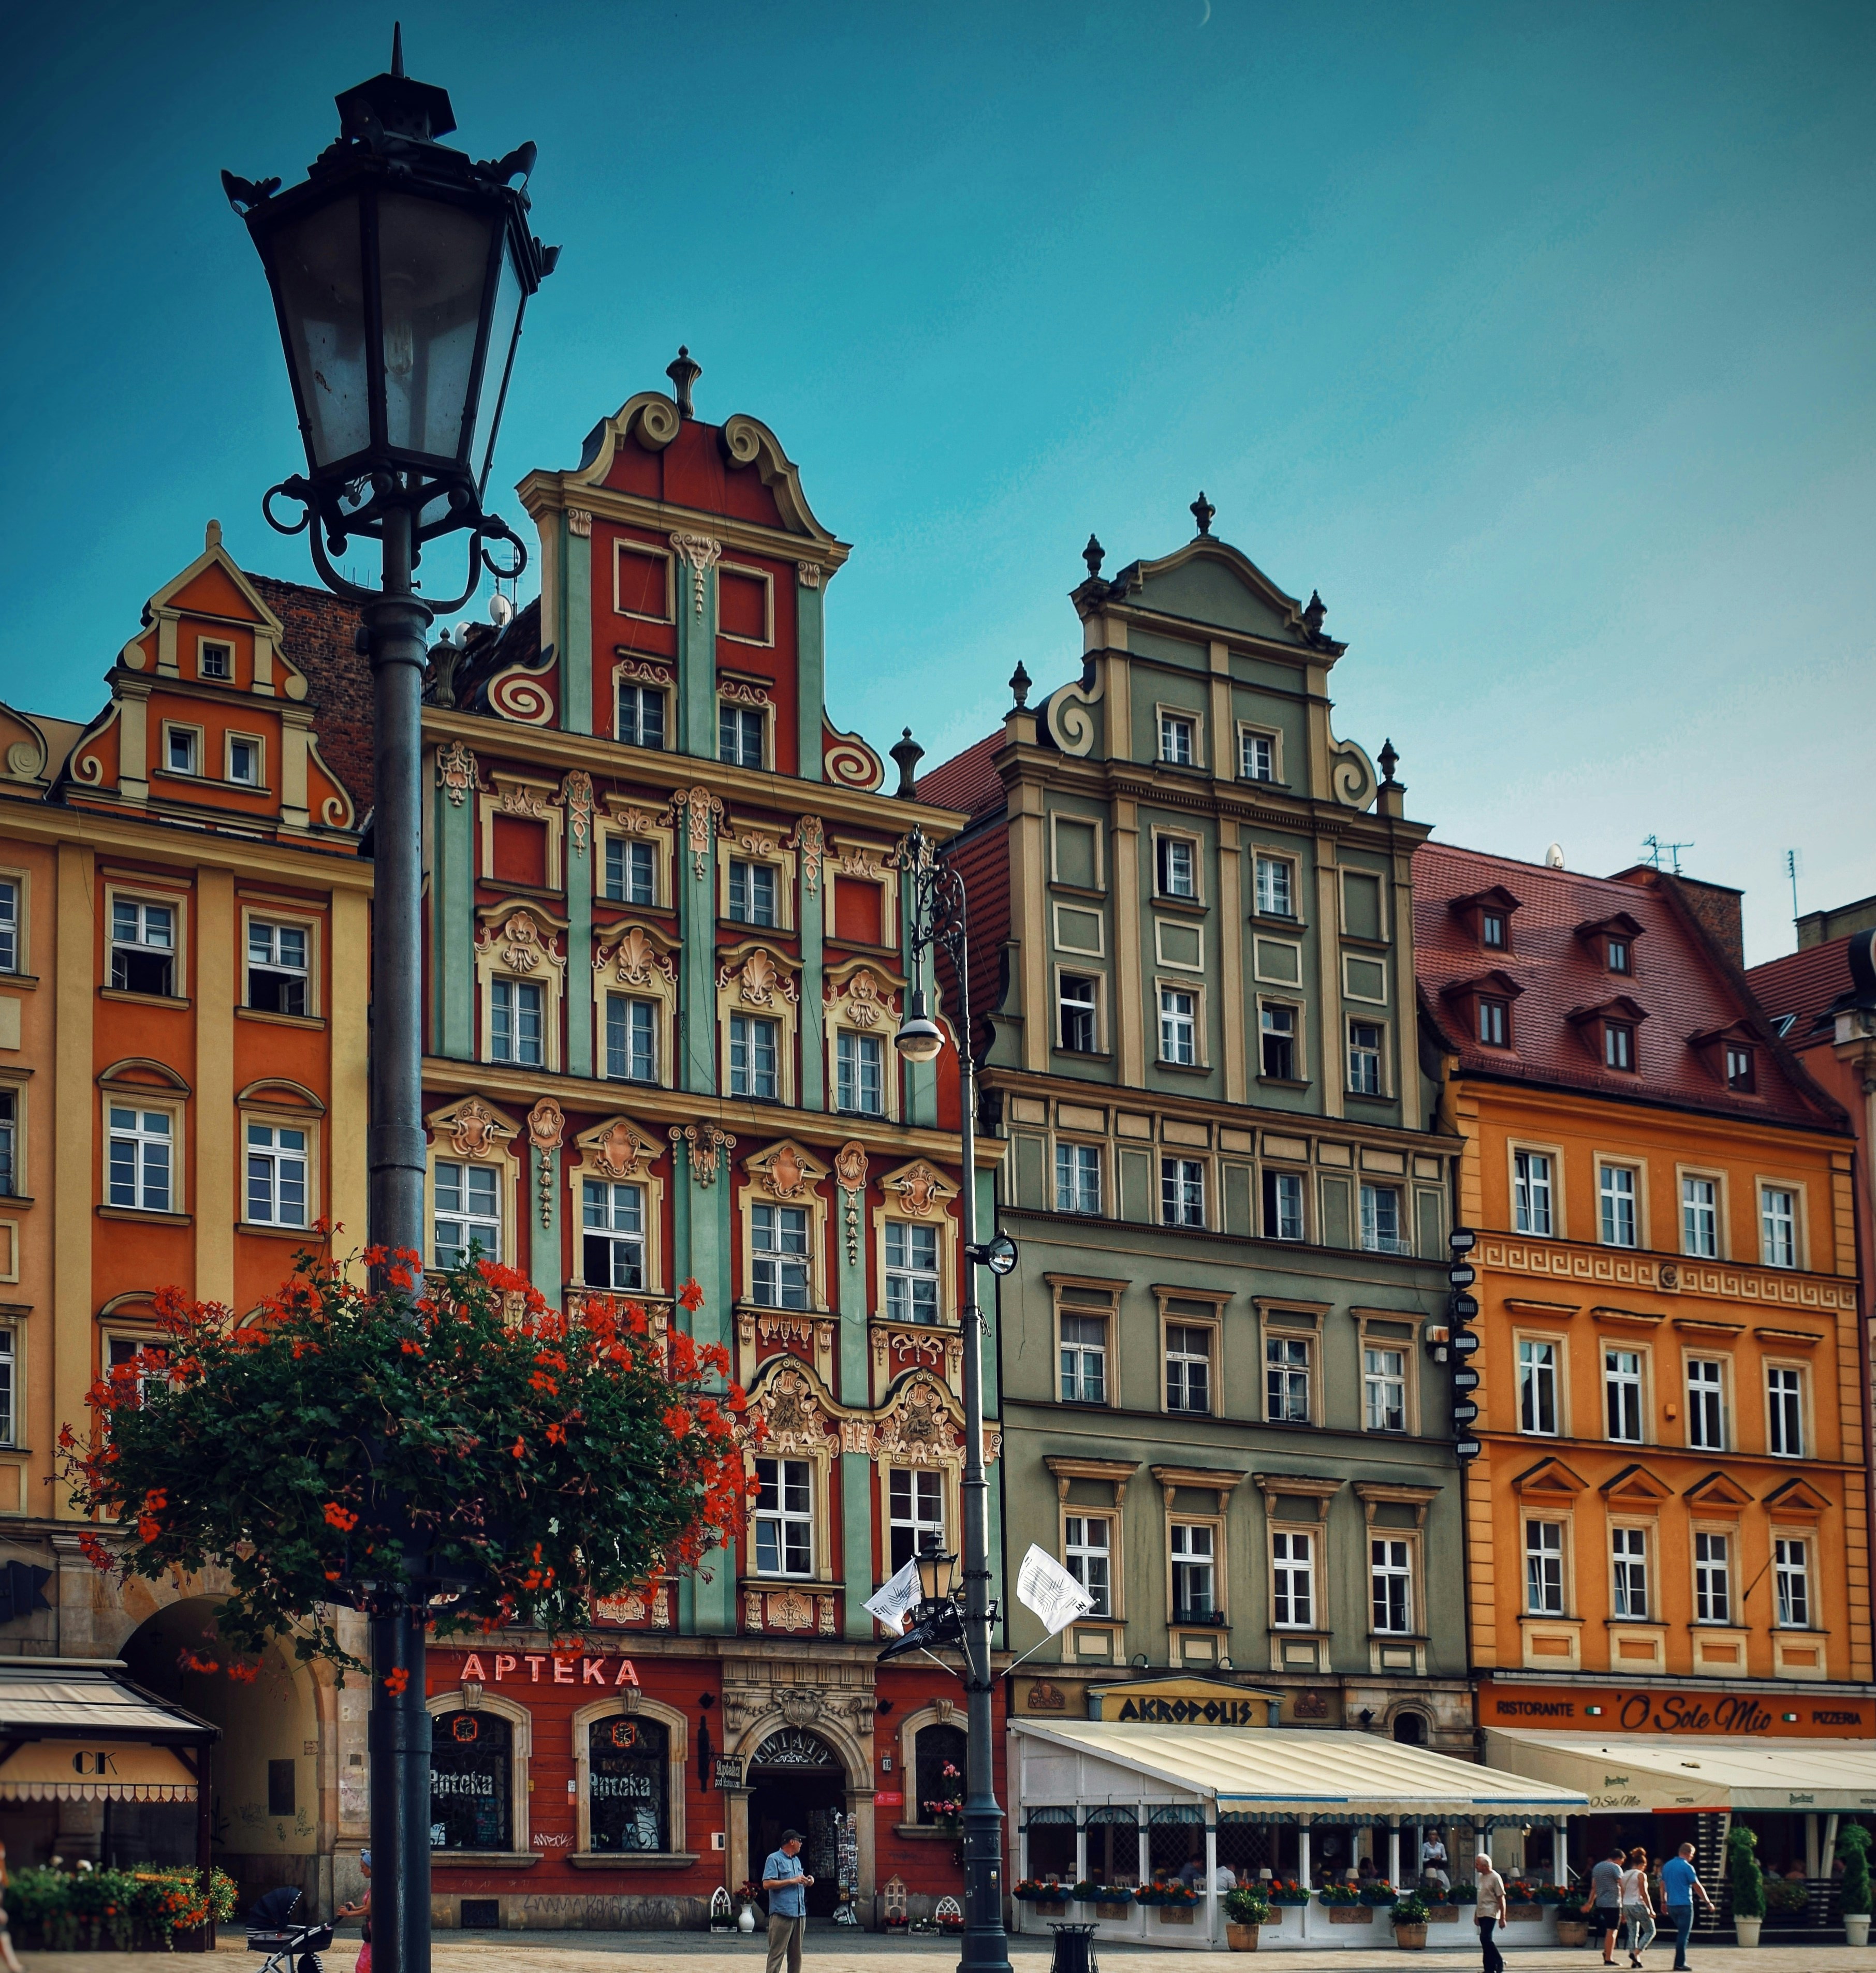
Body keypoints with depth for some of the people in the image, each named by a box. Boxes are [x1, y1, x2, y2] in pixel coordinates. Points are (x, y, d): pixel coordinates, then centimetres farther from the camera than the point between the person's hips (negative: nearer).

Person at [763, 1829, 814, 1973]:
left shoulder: (796, 1861, 20)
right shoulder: (774, 1859, -5)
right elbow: (767, 1884, -15)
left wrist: (806, 1882, 6)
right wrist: (792, 1881, -15)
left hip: (800, 1914, 8)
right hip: (782, 1914, -8)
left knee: (796, 1955, 10)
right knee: (777, 1953, -9)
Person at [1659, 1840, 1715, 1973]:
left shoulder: (1667, 1866, 10)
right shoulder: (1687, 1867, -11)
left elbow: (1663, 1885, 16)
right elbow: (1697, 1887, -10)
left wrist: (1664, 1902, 24)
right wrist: (1708, 1902, -2)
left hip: (1671, 1905, 7)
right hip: (1685, 1905, -7)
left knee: (1681, 1932, 19)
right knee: (1683, 1935, -2)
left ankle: (1680, 1961, 15)